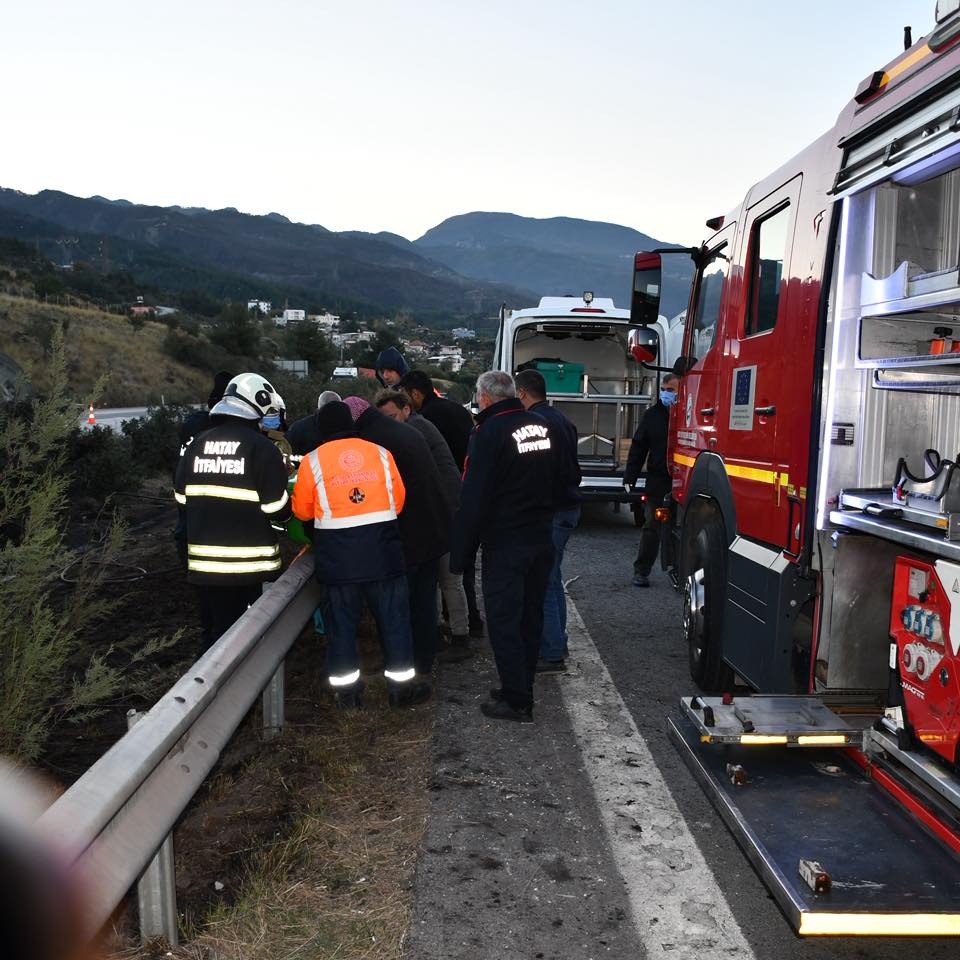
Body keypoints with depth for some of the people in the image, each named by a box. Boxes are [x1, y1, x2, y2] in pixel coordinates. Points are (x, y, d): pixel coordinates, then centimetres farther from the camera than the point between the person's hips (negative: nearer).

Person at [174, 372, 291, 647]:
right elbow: (276, 509, -12)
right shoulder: (262, 448, -11)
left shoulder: (197, 444, 5)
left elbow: (181, 495, 12)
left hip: (204, 558, 5)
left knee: (213, 629, 17)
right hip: (245, 560, -5)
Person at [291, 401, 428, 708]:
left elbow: (302, 510, 6)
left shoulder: (312, 461, -1)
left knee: (342, 617, 10)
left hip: (337, 552, 0)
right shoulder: (379, 453, 4)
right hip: (382, 547, 1)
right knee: (393, 614, 9)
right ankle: (401, 684, 16)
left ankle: (346, 687, 15)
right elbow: (398, 498, 10)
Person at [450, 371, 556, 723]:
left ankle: (516, 701, 5)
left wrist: (460, 551, -12)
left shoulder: (490, 432, -15)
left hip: (505, 545, -7)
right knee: (531, 616, 15)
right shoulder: (542, 426, 7)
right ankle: (521, 690, 26)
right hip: (542, 541, 7)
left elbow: (474, 497, -17)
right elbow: (557, 482, 18)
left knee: (504, 621, 1)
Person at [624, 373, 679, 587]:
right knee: (652, 526, 3)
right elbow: (638, 447, 8)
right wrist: (630, 477, 1)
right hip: (657, 481, 1)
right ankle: (641, 571, 9)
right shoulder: (652, 415, 8)